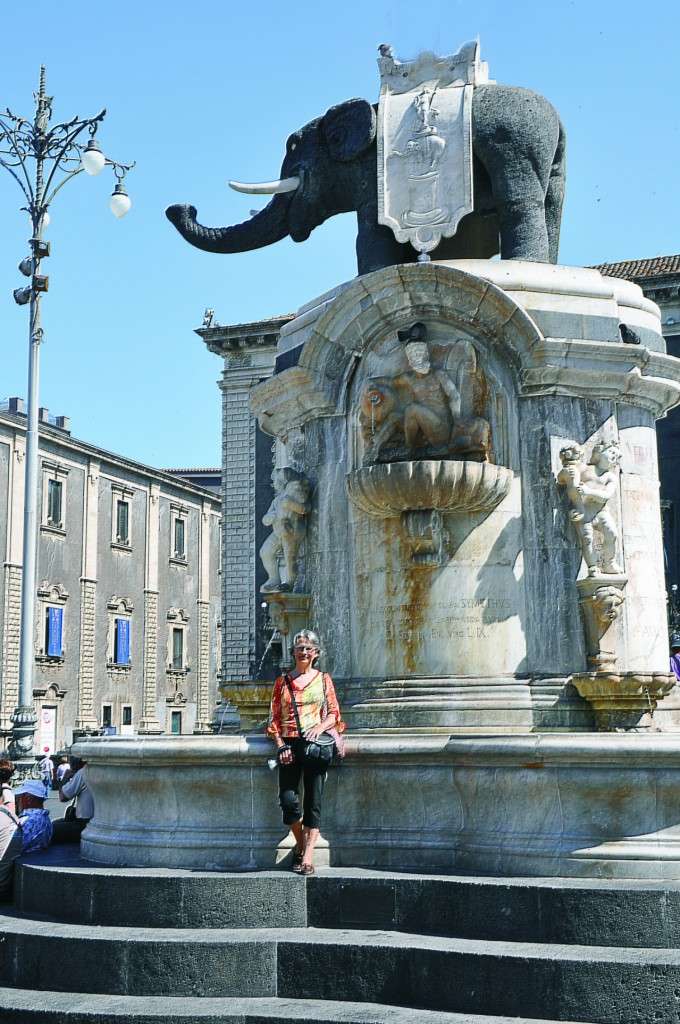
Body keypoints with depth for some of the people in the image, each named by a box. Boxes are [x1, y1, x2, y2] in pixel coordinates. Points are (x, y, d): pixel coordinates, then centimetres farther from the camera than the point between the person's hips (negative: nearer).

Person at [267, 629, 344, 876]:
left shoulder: (323, 679, 12)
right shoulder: (283, 682, 14)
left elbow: (334, 713, 8)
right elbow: (274, 717, 10)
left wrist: (321, 726, -12)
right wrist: (281, 744, -4)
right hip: (290, 744, 1)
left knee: (313, 801, -6)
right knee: (288, 800, -10)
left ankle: (308, 855, -4)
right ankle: (300, 842, 16)